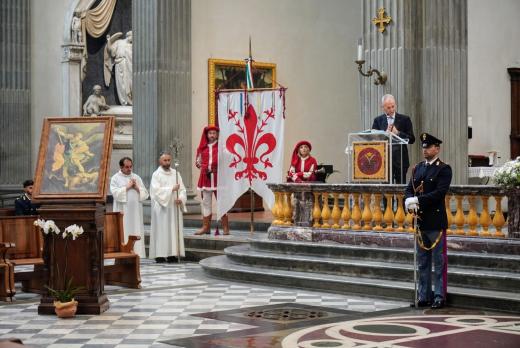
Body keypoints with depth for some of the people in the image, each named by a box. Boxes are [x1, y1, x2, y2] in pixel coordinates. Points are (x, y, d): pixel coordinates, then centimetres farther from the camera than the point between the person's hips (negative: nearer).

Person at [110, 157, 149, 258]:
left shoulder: (137, 177, 15)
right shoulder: (115, 178, 4)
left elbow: (145, 194, 10)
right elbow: (115, 193, -11)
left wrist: (137, 188, -6)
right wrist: (127, 187, -10)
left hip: (136, 211, 4)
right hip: (122, 211, -4)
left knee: (136, 233, 1)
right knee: (124, 233, -7)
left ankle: (136, 253, 2)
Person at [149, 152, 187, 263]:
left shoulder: (176, 173, 12)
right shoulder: (156, 174, -1)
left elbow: (182, 189, 8)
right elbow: (156, 190, -13)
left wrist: (181, 198, -11)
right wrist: (171, 189, -17)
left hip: (174, 207, 5)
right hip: (161, 208, -4)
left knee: (174, 229, 1)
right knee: (161, 230, -6)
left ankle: (172, 253, 3)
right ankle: (160, 254, -6)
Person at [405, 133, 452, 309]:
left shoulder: (444, 169, -6)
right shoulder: (417, 168, 14)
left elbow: (439, 192, -17)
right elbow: (409, 189, 9)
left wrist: (418, 200, -21)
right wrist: (409, 203, -12)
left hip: (436, 221, -6)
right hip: (420, 220, 7)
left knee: (438, 261, -1)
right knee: (422, 262, 12)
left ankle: (439, 297, 3)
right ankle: (423, 296, 18)